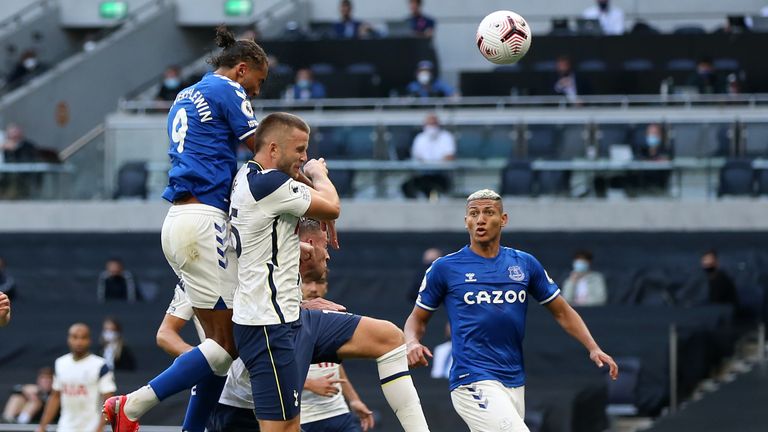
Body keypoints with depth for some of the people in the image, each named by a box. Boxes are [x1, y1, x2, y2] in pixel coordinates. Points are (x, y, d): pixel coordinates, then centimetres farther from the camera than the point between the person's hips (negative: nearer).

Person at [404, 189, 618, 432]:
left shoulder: (525, 264, 10)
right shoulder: (445, 268, 1)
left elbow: (562, 312, 16)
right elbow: (418, 318, 10)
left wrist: (593, 348, 3)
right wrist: (412, 344, -12)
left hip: (514, 383, 5)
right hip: (473, 382, -5)